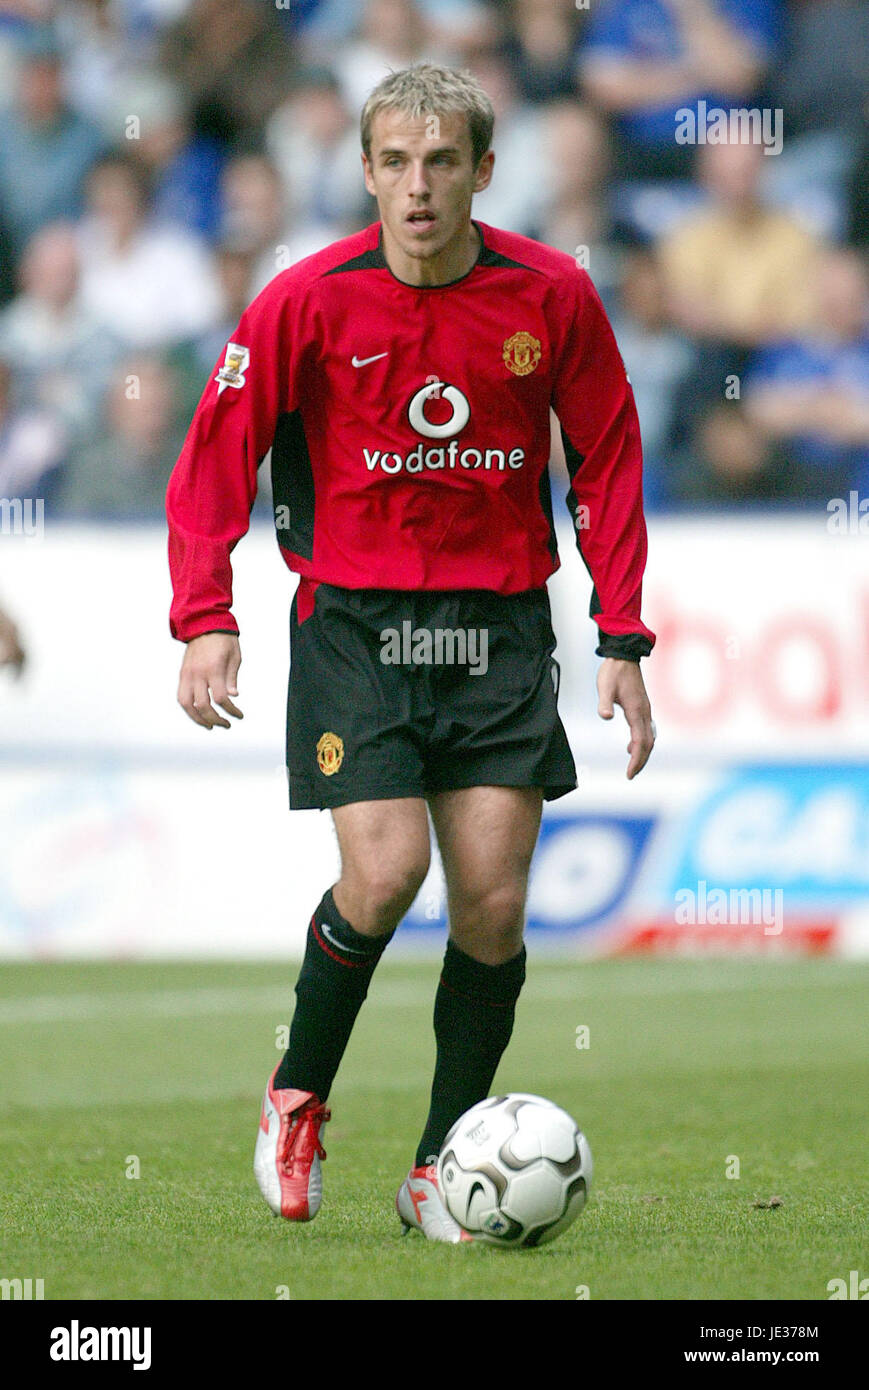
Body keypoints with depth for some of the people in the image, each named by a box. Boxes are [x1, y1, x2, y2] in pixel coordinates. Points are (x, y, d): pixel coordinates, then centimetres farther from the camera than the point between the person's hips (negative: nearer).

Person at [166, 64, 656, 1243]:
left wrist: (624, 641, 3)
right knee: (385, 871, -17)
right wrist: (207, 623, -14)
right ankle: (296, 1098, 9)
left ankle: (442, 1170, 11)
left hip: (501, 623, 2)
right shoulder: (309, 301, -8)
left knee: (494, 900, -4)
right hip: (354, 616, -2)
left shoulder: (552, 296, -3)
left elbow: (607, 464, 7)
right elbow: (216, 460, -2)